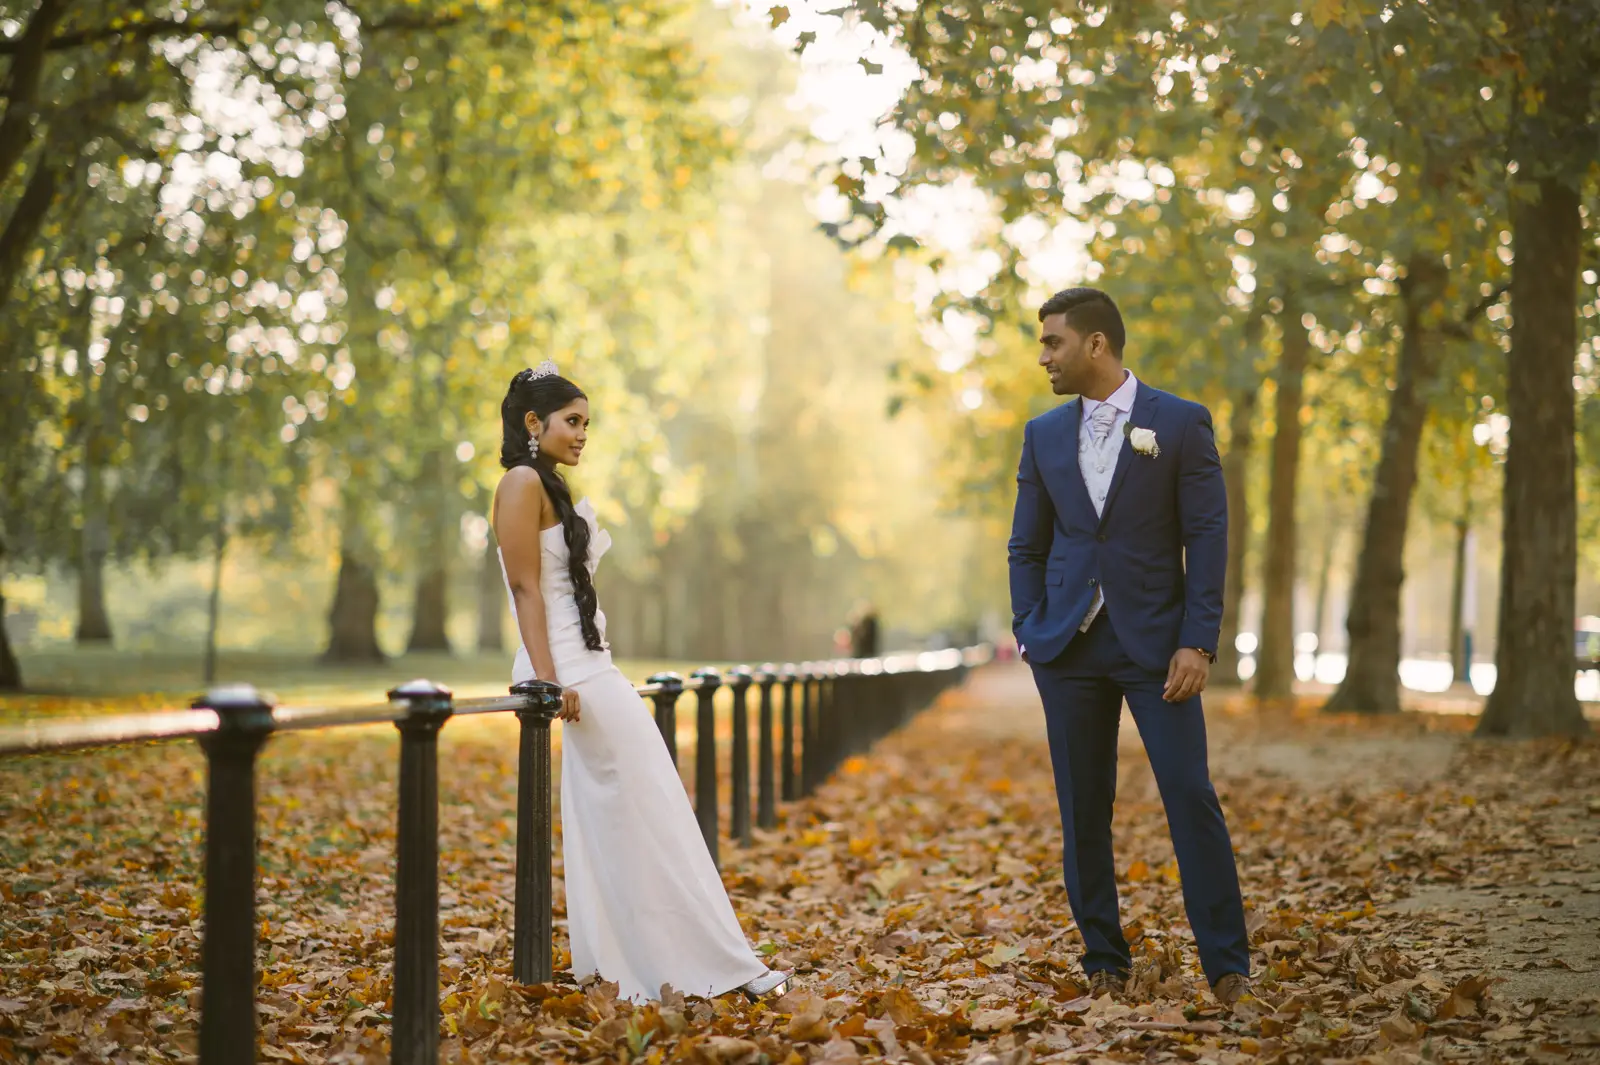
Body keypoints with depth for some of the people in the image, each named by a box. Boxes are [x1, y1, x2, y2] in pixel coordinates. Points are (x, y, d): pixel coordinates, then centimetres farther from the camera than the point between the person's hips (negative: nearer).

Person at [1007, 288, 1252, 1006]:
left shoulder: (1181, 424, -1)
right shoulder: (1045, 435, 10)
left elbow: (1207, 538, -4)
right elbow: (1027, 546, 14)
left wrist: (1198, 643, -11)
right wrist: (1030, 633, 1)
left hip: (1155, 643, -3)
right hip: (1069, 645, 3)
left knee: (1191, 797, -8)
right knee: (1082, 808, 5)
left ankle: (1226, 962, 0)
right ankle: (1105, 958, 16)